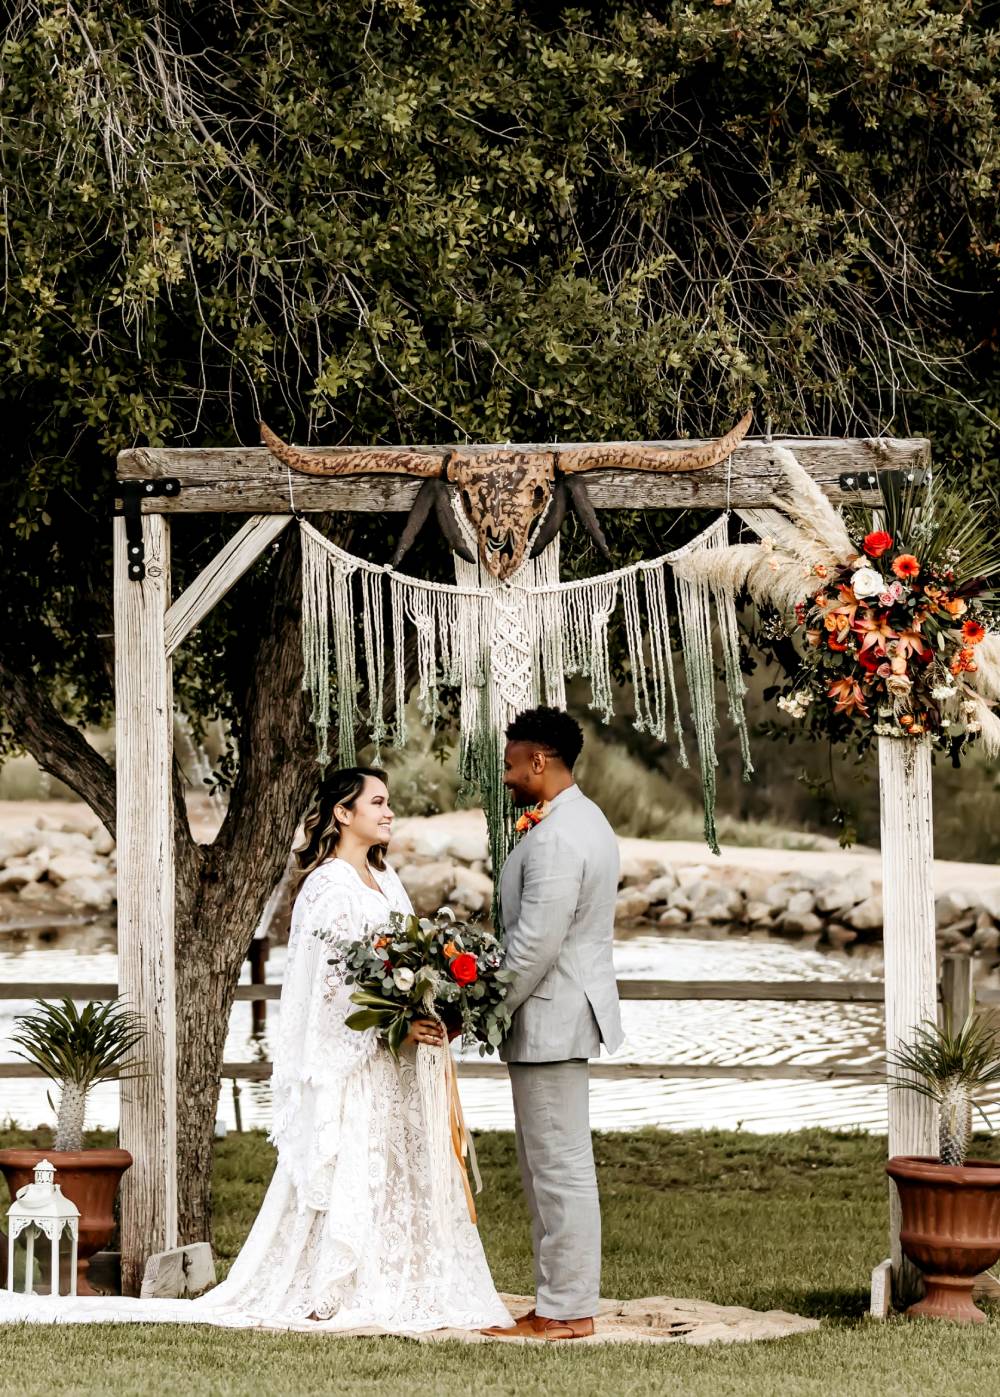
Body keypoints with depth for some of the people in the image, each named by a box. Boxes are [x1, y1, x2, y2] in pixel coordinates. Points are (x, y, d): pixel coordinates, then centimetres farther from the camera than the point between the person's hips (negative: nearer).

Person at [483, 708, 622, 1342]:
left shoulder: (555, 839, -21)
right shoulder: (585, 821, 14)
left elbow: (533, 945, -24)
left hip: (551, 1020, -11)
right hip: (569, 1011, 11)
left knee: (561, 1167, -5)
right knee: (554, 1165, 15)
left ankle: (566, 1311, 1)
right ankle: (567, 1301, 20)